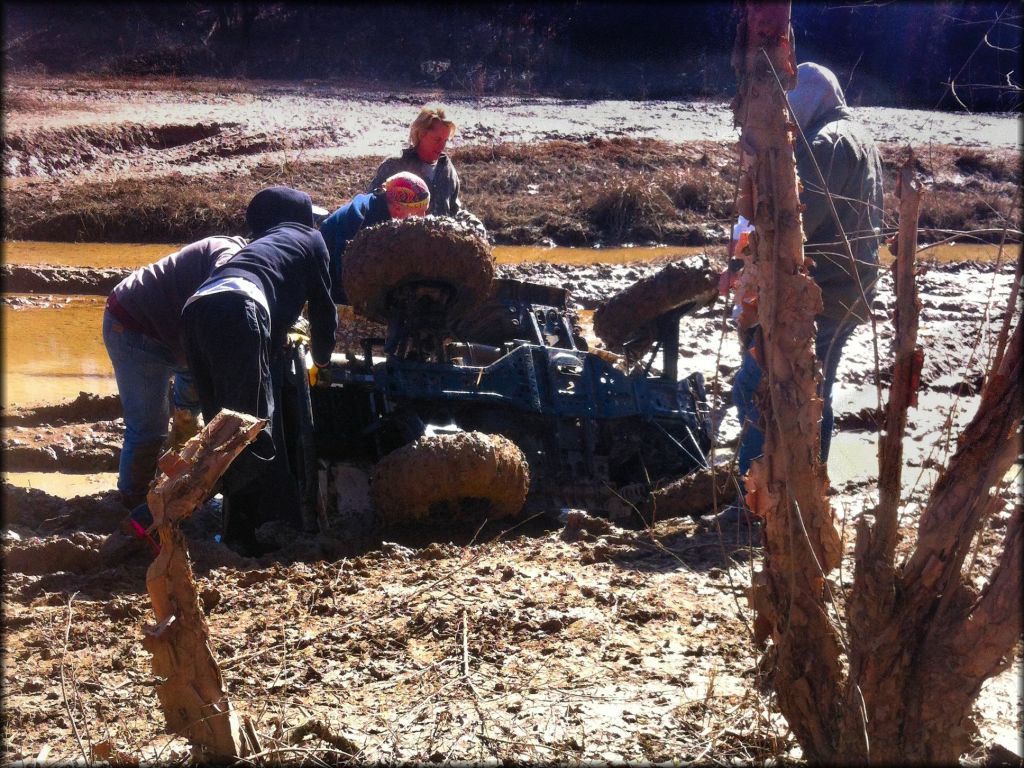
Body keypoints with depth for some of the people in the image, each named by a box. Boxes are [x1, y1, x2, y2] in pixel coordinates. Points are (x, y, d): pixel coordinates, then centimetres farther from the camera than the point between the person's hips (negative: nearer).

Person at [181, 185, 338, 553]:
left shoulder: (261, 245, 43)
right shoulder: (310, 238, 28)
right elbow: (322, 307, 31)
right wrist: (322, 357, 48)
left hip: (195, 311, 7)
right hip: (237, 312, -7)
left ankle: (243, 535, 16)